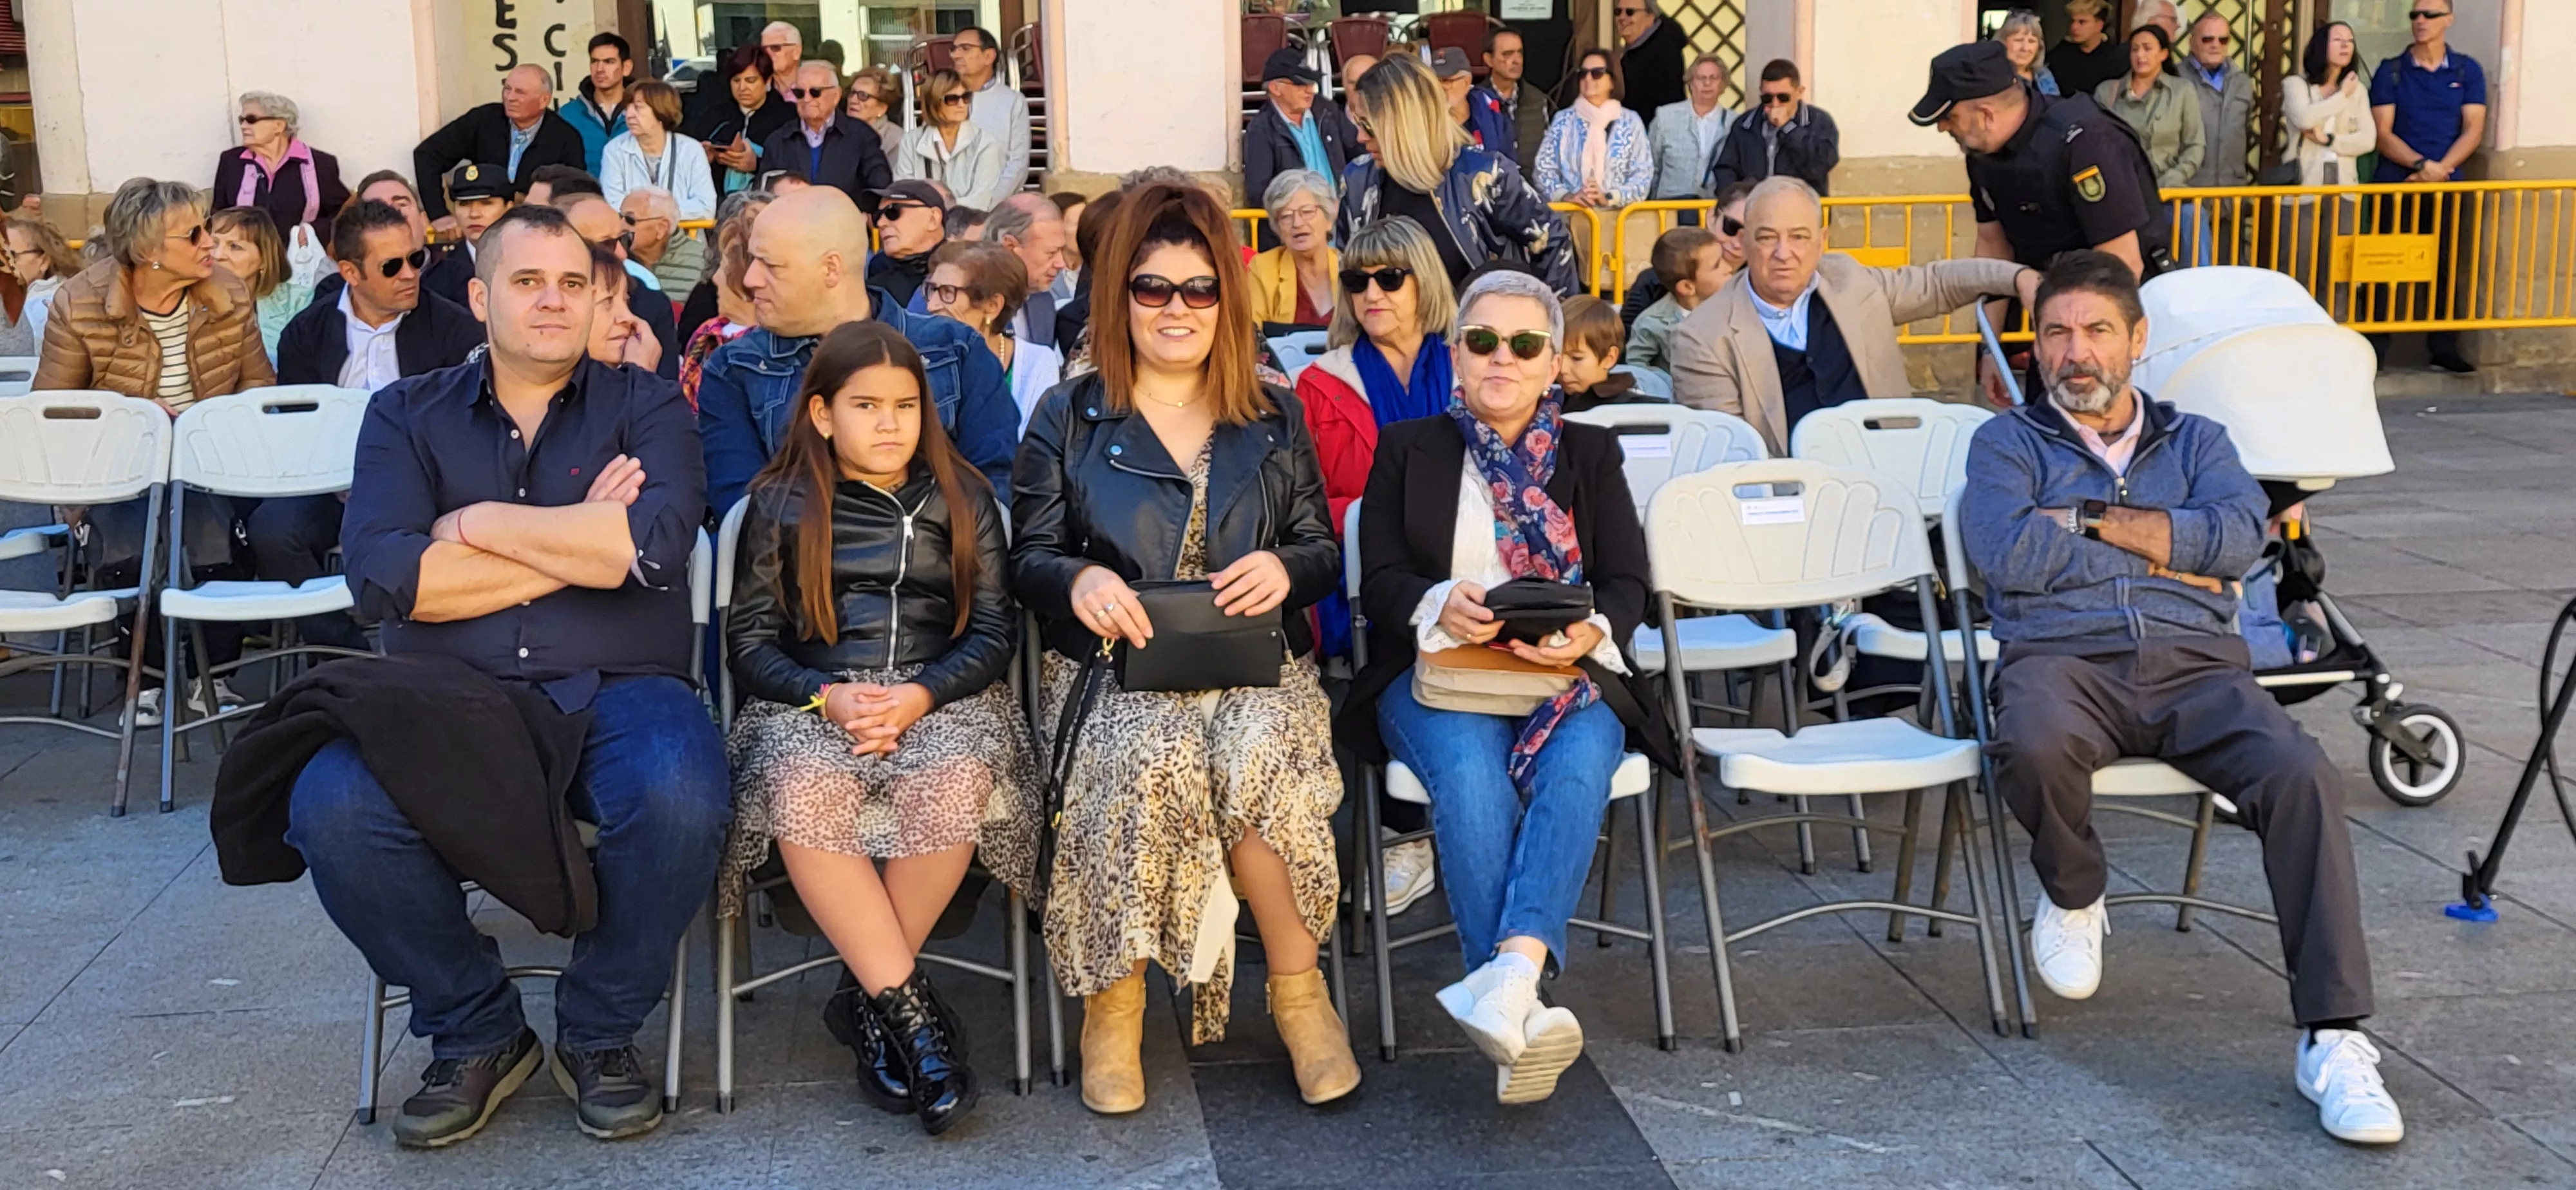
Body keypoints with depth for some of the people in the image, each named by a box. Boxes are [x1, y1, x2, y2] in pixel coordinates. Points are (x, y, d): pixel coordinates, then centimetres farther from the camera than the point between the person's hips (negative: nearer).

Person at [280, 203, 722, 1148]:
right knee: (329, 809, -28)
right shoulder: (407, 415, 14)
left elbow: (656, 542, -11)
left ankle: (599, 1031, -3)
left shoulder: (645, 407, 11)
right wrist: (583, 545, -5)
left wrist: (477, 522, -4)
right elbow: (380, 576, -5)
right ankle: (474, 1031, -2)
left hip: (616, 691, -1)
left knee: (681, 801, -34)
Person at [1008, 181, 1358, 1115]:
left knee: (1258, 758, -34)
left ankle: (1298, 984, -13)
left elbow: (1324, 554, 15)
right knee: (1152, 760, -36)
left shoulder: (1275, 418, 17)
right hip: (1114, 663, -1)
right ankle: (1111, 1003, -17)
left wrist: (1286, 568, -10)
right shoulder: (1067, 418, 12)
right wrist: (1077, 580, -15)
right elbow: (1026, 559, 9)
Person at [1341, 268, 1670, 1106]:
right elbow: (1379, 583, 5)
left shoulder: (1589, 455, 19)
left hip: (1568, 674, 1)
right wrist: (1441, 607, -19)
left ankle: (1509, 976, -50)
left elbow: (1628, 584, 7)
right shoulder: (1407, 450, 16)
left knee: (1578, 761, -34)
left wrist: (1592, 631, -17)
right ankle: (1519, 1007, -43)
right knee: (1469, 767, -34)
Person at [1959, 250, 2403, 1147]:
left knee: (2302, 774, -29)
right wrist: (2165, 553, 4)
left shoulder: (2196, 441, 25)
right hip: (2062, 660, -2)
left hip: (2195, 666, 2)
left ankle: (2332, 1036, -25)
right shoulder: (2008, 442, 19)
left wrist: (2086, 519, 0)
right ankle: (2073, 899, -3)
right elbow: (2006, 552, -3)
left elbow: (2239, 537, 2)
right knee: (2036, 746, -38)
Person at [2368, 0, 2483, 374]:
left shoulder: (2468, 71, 7)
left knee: (2444, 268, 4)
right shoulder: (2391, 71, 2)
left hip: (2446, 187, 1)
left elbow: (2473, 130, 0)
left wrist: (2439, 169, -14)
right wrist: (2422, 164, -19)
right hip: (2394, 184, -1)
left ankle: (2444, 348, 10)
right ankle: (2375, 349, 1)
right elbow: (2383, 134, -5)